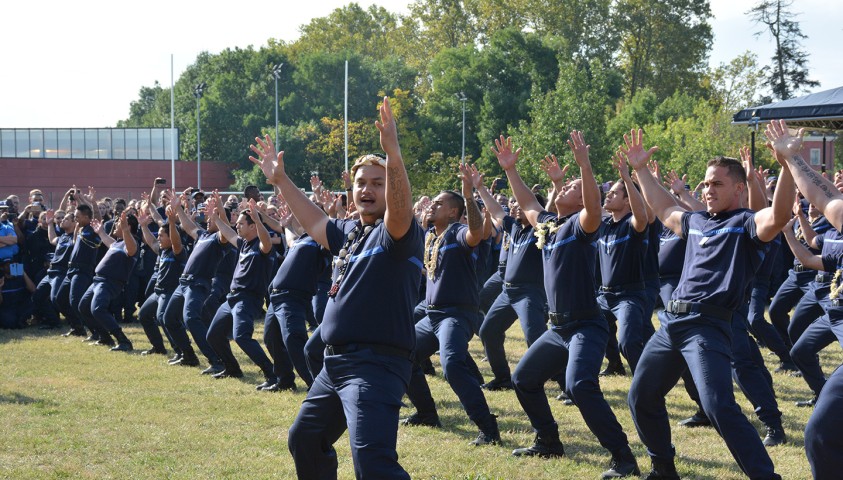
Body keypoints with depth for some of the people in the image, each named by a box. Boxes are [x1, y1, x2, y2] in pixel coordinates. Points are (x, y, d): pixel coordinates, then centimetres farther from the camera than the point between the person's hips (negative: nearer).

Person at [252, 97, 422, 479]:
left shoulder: (399, 233, -10)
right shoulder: (350, 231, 16)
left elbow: (399, 206, -32)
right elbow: (314, 223, 32)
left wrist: (394, 154, -47)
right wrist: (280, 179, 31)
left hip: (376, 363, -10)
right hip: (336, 361, 10)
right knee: (304, 440, 25)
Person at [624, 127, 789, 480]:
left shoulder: (746, 223, -4)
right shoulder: (696, 221, 18)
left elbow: (779, 216, -26)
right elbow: (663, 208, 37)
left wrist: (788, 163, -37)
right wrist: (641, 168, 34)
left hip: (707, 327, -8)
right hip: (671, 322, 9)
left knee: (719, 407, -22)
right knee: (641, 398, 15)